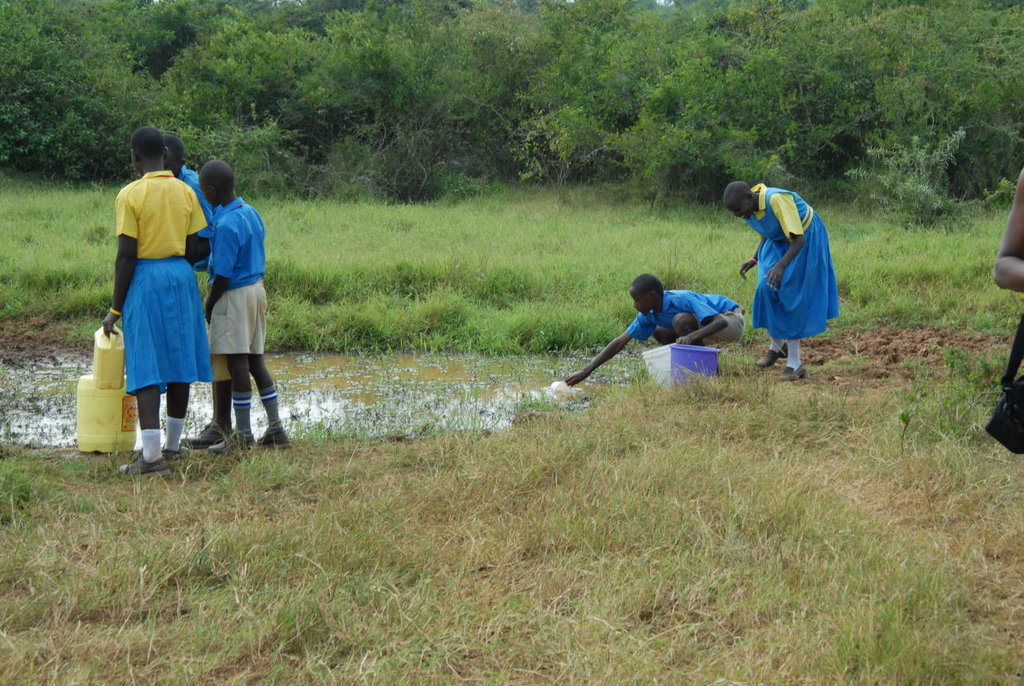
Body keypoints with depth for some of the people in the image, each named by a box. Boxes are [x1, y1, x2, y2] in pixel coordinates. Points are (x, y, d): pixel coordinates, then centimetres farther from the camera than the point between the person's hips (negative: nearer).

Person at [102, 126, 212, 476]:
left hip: (145, 280, -5)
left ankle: (151, 457, -12)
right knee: (180, 360, 13)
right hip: (182, 277, 5)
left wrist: (116, 308, -6)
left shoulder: (130, 195, -8)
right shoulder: (186, 192, 5)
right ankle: (173, 445, 25)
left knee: (146, 367, -5)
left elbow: (126, 255, -11)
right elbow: (195, 250, 3)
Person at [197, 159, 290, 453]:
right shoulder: (251, 213, 7)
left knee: (237, 363, -1)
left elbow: (223, 275, -19)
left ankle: (243, 434, 5)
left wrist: (208, 306, -6)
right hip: (256, 288, 9)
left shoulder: (226, 225, -20)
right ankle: (275, 428, 16)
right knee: (255, 360, 14)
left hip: (235, 296, -9)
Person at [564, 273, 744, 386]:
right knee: (659, 333, 3)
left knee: (681, 320, -30)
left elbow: (720, 322, -36)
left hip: (732, 319, -8)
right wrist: (586, 371, -11)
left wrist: (692, 336, -51)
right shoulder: (649, 315, -7)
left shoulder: (682, 299, -30)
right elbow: (620, 343, -6)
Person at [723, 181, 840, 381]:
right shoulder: (749, 210, -9)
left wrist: (781, 266, -45)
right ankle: (776, 346, 12)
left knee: (792, 294, -9)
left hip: (807, 241, -7)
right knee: (767, 288, -9)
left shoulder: (777, 201, -34)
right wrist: (755, 259, -3)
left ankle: (794, 364, -5)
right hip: (778, 243, 7)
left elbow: (799, 239, -34)